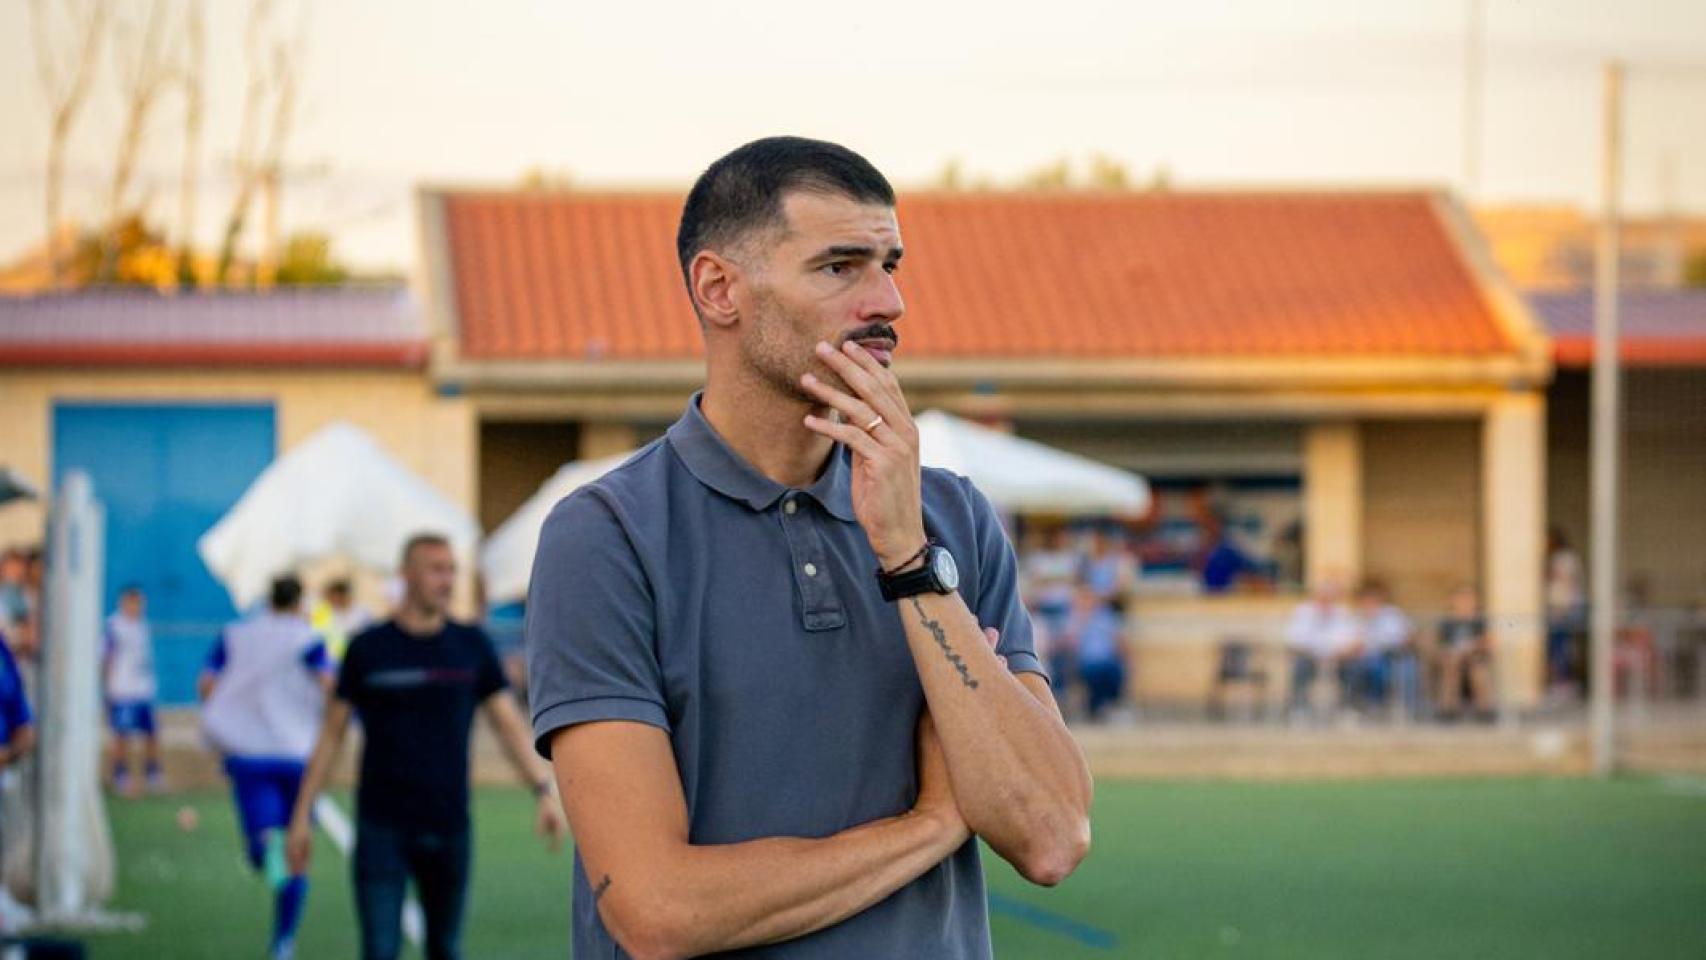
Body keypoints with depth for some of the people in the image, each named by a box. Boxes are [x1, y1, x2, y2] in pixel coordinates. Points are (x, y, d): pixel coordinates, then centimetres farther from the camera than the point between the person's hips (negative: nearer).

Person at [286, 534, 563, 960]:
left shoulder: (471, 646, 5)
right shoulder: (368, 648, -1)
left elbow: (510, 724, 5)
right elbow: (331, 736, 4)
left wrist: (544, 791, -9)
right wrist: (301, 816, 1)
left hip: (449, 828, 3)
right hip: (382, 828, -2)